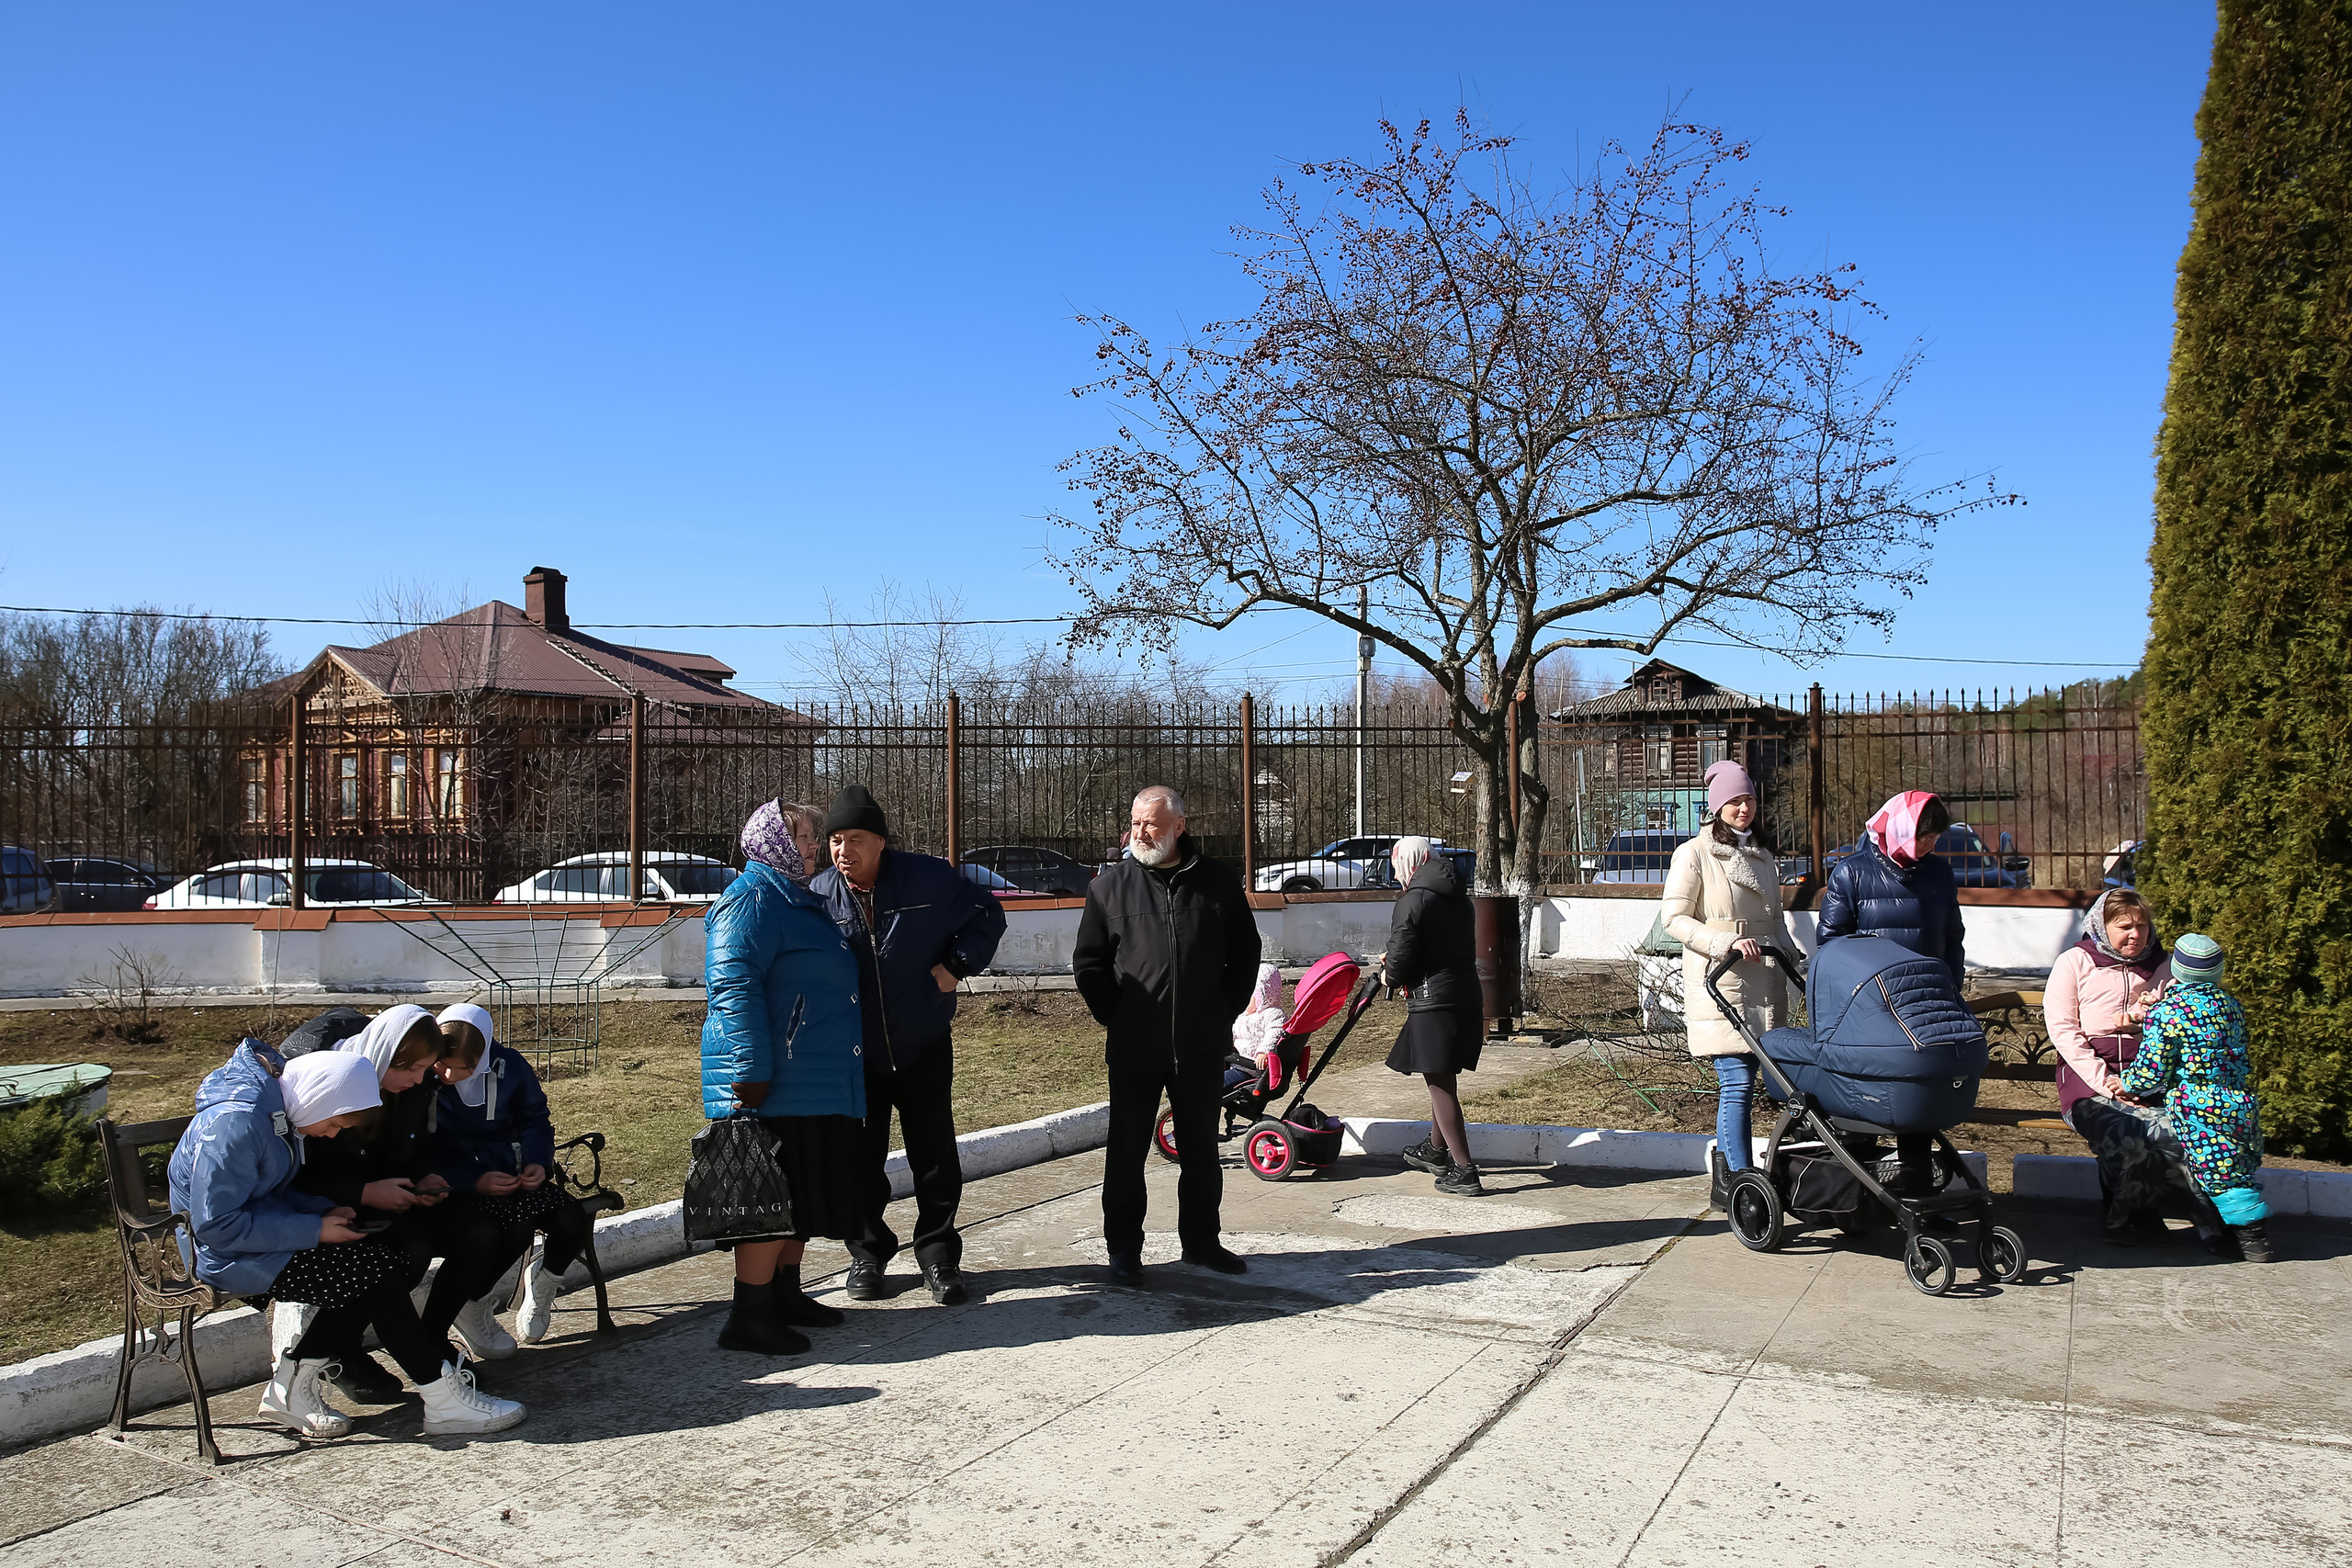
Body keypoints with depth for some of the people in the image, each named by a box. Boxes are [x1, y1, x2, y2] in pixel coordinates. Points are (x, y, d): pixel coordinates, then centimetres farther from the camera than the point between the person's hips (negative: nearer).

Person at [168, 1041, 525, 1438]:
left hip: (258, 1228, 10)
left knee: (389, 1261, -4)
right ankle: (445, 1401, -12)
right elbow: (217, 1226, -25)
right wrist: (315, 1230, -21)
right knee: (373, 1272, -18)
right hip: (224, 1255, -10)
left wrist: (326, 1212, -3)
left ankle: (293, 1384, 0)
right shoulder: (234, 1123, -25)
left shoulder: (276, 1106, 5)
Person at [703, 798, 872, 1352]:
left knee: (802, 1198, 15)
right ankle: (747, 1317, -2)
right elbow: (735, 987, -21)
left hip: (819, 1083, 10)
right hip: (775, 1085, -10)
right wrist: (752, 1072, -26)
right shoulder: (752, 900, -12)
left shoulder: (800, 901, 21)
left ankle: (785, 1295, 25)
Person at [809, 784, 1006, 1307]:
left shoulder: (929, 878, -8)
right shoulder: (817, 895, -6)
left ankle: (939, 1256, 20)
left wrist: (957, 965, -6)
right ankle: (868, 1253, 26)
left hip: (924, 1050, 0)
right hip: (853, 1057, 1)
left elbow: (987, 916, 7)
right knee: (860, 1160, 9)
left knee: (936, 1159, 6)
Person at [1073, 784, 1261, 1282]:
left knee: (1201, 1151, 13)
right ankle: (1123, 1249, 19)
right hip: (1133, 1050, -1)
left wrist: (1226, 1011, 4)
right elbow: (1088, 962, 5)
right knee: (1126, 1152, 7)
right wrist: (1113, 1016, -1)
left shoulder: (1219, 881, 2)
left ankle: (1201, 1240, 27)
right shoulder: (1109, 886, 0)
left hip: (1202, 1049, 1)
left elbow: (1245, 952, 11)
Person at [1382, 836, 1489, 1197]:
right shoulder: (1459, 899, 14)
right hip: (1467, 997, 9)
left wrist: (1390, 975, 11)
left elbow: (1401, 957, -13)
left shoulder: (1413, 901, -12)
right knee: (1443, 1078, 23)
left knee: (1440, 1084, -4)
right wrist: (1395, 965, 26)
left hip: (1434, 1002, -9)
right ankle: (1436, 1151, 39)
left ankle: (1464, 1171, -6)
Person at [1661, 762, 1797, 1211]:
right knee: (1738, 1080, -11)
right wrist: (1729, 942, -17)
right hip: (1718, 982, -6)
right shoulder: (1694, 854, -3)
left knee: (1740, 1078, 6)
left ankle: (1724, 1165, 20)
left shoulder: (1763, 854, 18)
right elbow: (1674, 919, -7)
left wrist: (1790, 955, 10)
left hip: (1762, 981, 6)